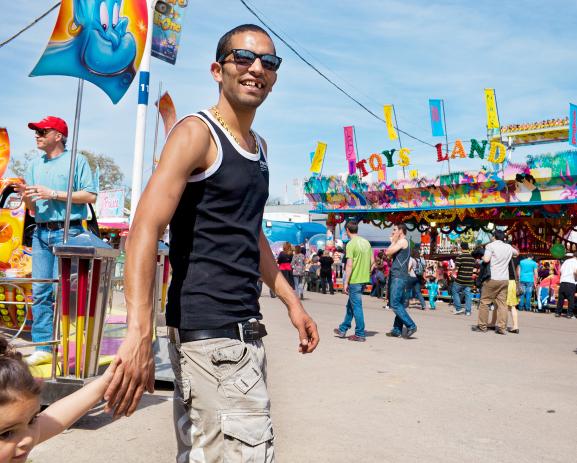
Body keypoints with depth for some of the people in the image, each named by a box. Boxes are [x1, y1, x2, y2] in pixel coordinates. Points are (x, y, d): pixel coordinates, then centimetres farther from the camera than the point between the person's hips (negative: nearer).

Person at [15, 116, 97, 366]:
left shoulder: (76, 160, 1)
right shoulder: (35, 164, 18)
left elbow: (90, 196, -10)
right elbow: (33, 209, 19)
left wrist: (53, 194, -12)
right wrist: (26, 196, -4)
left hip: (67, 232, -6)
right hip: (41, 233, 6)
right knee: (40, 292, 4)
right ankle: (43, 348, 10)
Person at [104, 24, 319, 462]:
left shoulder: (259, 146, 17)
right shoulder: (197, 133, -8)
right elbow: (145, 230, -19)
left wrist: (292, 302, 23)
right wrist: (140, 333, -29)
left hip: (244, 327, 9)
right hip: (209, 330, -8)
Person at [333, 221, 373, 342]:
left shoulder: (351, 244, -14)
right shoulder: (366, 242, 9)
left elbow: (349, 265, -18)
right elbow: (372, 261, 11)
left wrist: (346, 282, -14)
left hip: (355, 280, -8)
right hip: (364, 279, 8)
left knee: (356, 307, 0)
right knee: (351, 305, 18)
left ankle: (360, 335, 6)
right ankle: (343, 329, 28)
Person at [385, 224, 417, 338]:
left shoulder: (402, 241, -9)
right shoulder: (401, 243, 21)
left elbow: (388, 252, -14)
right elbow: (391, 255, 20)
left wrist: (393, 241, 0)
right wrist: (393, 242, 16)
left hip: (399, 277, -10)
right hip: (397, 277, 10)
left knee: (395, 304, -11)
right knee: (399, 304, 9)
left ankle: (411, 325, -10)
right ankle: (397, 330, 12)